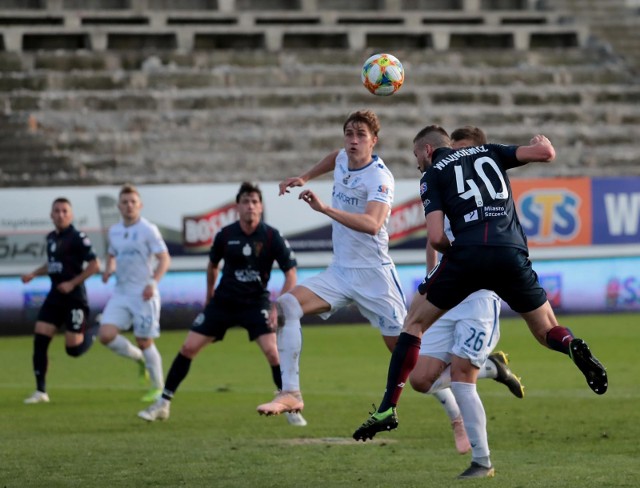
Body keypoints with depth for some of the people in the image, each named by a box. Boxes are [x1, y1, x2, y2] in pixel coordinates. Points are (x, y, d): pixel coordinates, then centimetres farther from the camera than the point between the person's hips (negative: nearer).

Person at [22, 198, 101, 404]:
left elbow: (94, 265, -15)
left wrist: (72, 283, -17)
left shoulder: (77, 238, -12)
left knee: (73, 348, -6)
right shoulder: (51, 238, 12)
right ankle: (41, 392, 1)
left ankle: (94, 333, 28)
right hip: (55, 296, 7)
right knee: (39, 341, -4)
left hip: (74, 297, -7)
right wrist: (33, 274, 13)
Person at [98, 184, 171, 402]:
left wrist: (153, 282, -24)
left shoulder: (148, 230, -8)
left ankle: (158, 387, 16)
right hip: (120, 293, 6)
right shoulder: (114, 231, 10)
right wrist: (109, 269, 4)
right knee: (106, 335, -10)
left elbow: (164, 259, -11)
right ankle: (139, 358, 16)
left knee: (144, 342, -1)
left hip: (143, 294, -6)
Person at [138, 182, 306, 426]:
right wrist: (209, 295, 19)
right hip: (223, 302, 2)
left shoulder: (272, 237, -14)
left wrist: (278, 307, -19)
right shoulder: (225, 235, -7)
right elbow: (213, 265, 13)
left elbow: (291, 273, -11)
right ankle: (163, 403, 11)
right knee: (188, 347, -2)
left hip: (256, 302, -2)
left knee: (272, 351, -22)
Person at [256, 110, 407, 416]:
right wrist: (304, 177, 26)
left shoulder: (379, 178, -18)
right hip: (339, 272, 6)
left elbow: (372, 224, -38)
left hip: (373, 275, -6)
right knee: (286, 306, -16)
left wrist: (325, 209, -46)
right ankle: (290, 394, -21)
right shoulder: (343, 160, 4)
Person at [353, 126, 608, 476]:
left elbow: (436, 237, 1)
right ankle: (573, 348, -19)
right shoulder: (488, 153, 23)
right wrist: (542, 141, 36)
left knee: (414, 323, 15)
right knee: (546, 332, 18)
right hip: (511, 255, 2)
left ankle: (388, 409, 7)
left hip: (467, 254, -2)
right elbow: (546, 153, 13)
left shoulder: (432, 175, 14)